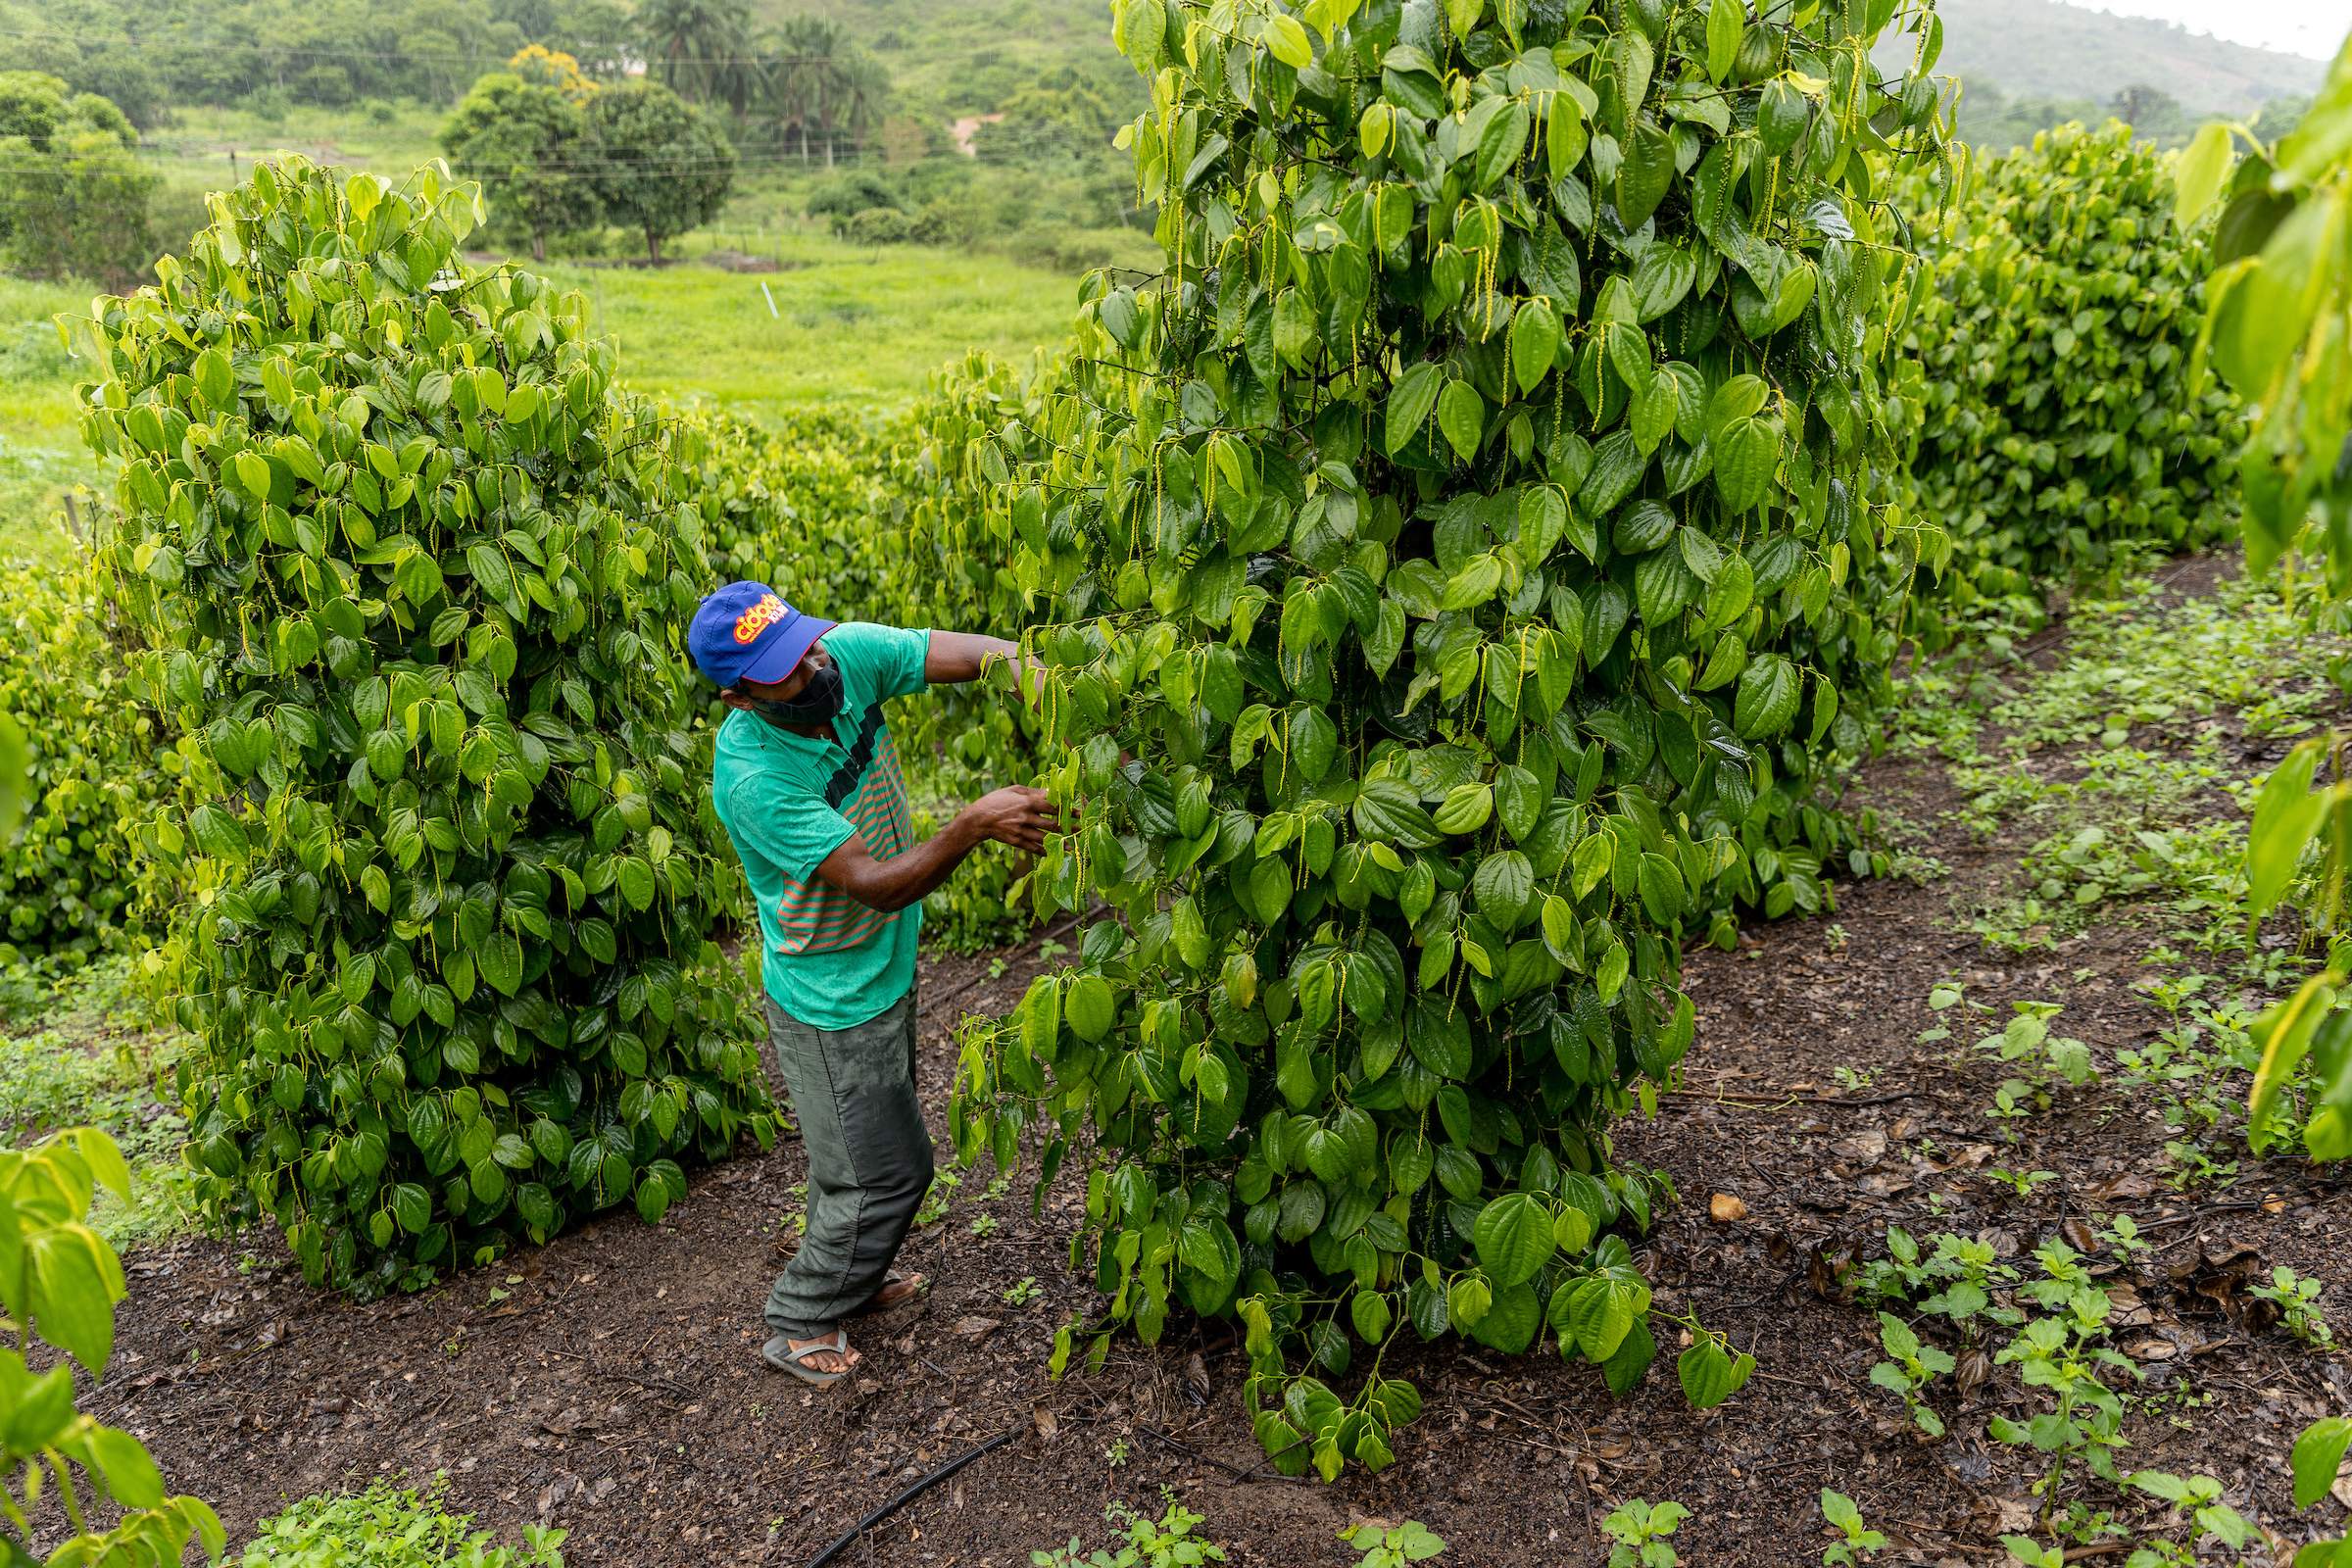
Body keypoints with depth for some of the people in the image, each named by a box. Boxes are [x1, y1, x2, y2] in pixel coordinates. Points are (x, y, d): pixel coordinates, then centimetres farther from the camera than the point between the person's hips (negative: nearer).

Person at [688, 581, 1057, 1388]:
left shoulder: (847, 655, -16)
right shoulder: (751, 778, -33)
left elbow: (973, 652, -18)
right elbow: (876, 885, -35)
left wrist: (1031, 673, -39)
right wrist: (974, 825, -47)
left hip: (886, 966, 7)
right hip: (831, 999, -7)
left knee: (873, 1145, 26)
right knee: (886, 1169, 6)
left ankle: (852, 1276, 49)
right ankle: (799, 1322, 28)